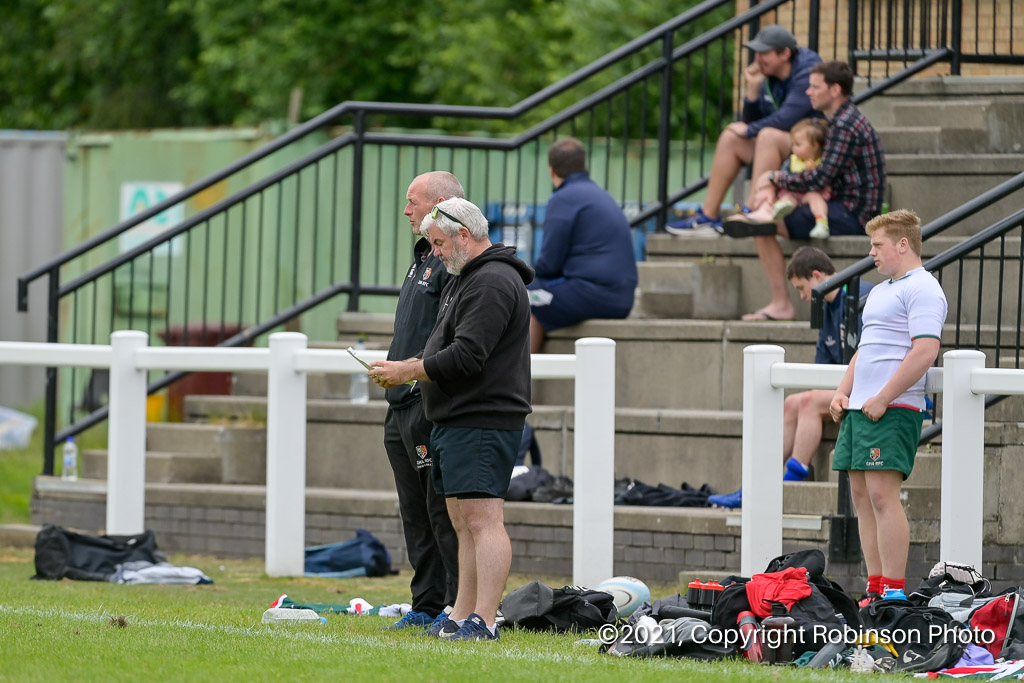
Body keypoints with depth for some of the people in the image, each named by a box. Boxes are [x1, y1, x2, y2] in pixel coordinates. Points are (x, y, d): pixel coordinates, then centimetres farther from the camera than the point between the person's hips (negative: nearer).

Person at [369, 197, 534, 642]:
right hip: (455, 422, 11)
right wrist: (404, 368, 10)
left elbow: (466, 356, -21)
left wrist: (407, 372, -12)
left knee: (482, 520, -14)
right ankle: (461, 618, 13)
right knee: (464, 522, 11)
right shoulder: (465, 279, 21)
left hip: (482, 424, -11)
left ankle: (483, 621, -18)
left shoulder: (492, 283, -15)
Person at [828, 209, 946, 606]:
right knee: (862, 496, 7)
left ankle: (894, 592, -15)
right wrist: (843, 394, 14)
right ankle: (875, 589, 10)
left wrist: (882, 399, -19)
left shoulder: (922, 289, -8)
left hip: (893, 410, -10)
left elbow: (925, 351, -19)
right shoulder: (879, 291, 23)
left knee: (882, 495, -15)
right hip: (859, 409, 10)